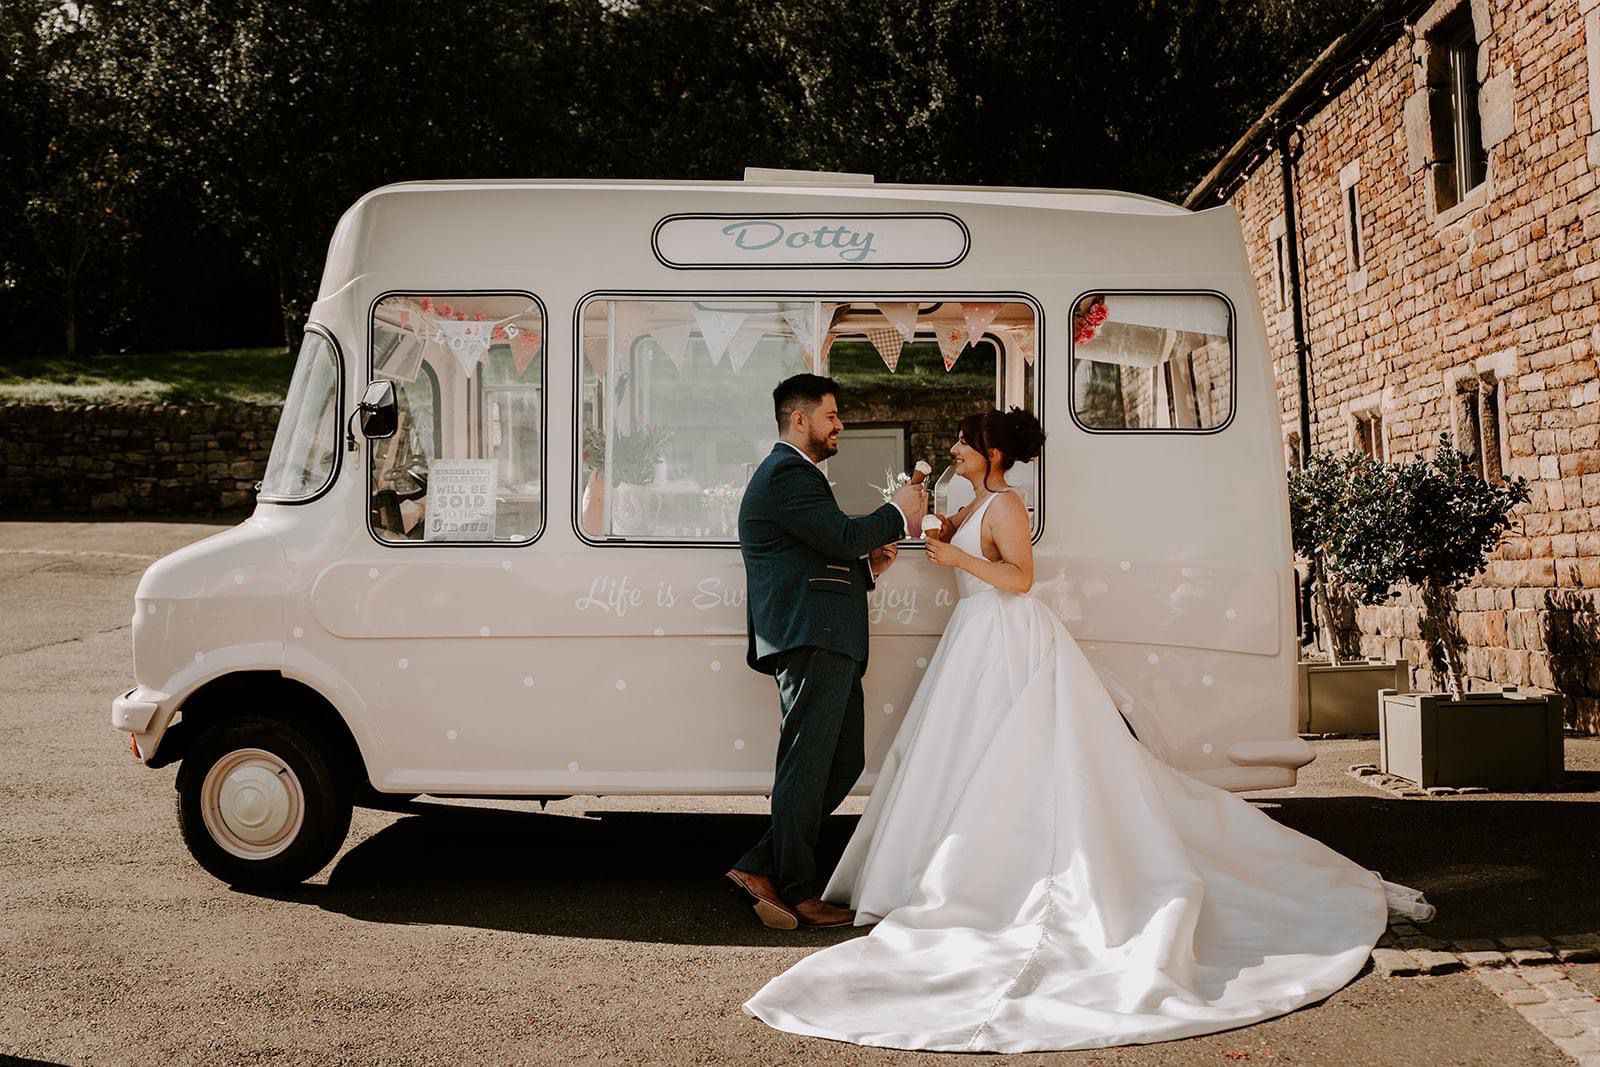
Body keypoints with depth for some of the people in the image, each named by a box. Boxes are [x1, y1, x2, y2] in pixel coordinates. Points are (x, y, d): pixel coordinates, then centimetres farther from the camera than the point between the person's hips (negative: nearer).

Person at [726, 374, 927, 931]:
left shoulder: (790, 475, 28)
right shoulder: (787, 474, -8)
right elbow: (841, 536, -19)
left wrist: (868, 565, 14)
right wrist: (898, 515, -3)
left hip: (827, 645, 11)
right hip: (811, 641, -11)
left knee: (844, 762, 10)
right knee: (807, 768, -5)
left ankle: (761, 867, 12)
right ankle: (796, 894, 4)